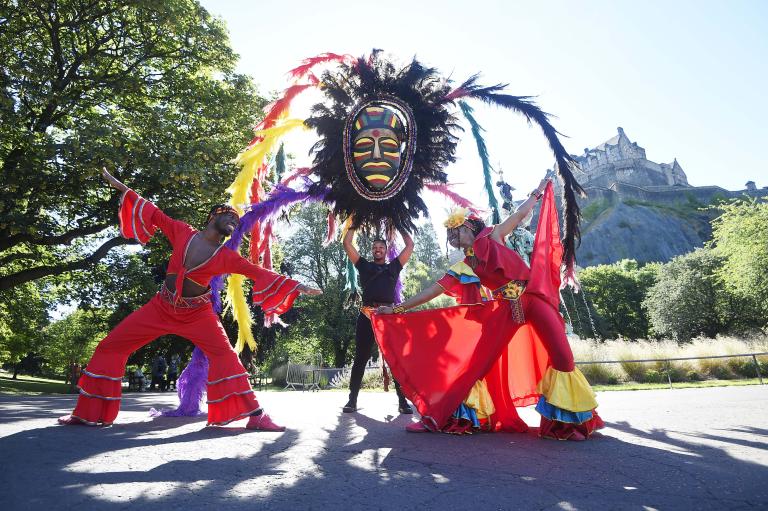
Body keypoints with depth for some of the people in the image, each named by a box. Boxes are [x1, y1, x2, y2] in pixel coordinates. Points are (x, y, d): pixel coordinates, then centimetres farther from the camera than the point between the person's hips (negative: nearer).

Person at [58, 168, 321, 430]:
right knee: (110, 346, 4)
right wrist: (123, 188, 13)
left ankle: (255, 415, -17)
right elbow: (156, 215, 9)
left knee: (225, 354, -22)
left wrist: (297, 286, -14)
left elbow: (259, 273, -8)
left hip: (197, 313, -3)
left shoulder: (227, 257, -6)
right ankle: (90, 413, 21)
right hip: (161, 307, 3)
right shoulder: (183, 233, -1)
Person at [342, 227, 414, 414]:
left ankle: (402, 401, 3)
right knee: (361, 359, 3)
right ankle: (352, 400, 9)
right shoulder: (364, 266, 20)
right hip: (366, 315, 0)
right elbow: (347, 244, 19)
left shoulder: (394, 266, 22)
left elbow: (410, 245, 24)